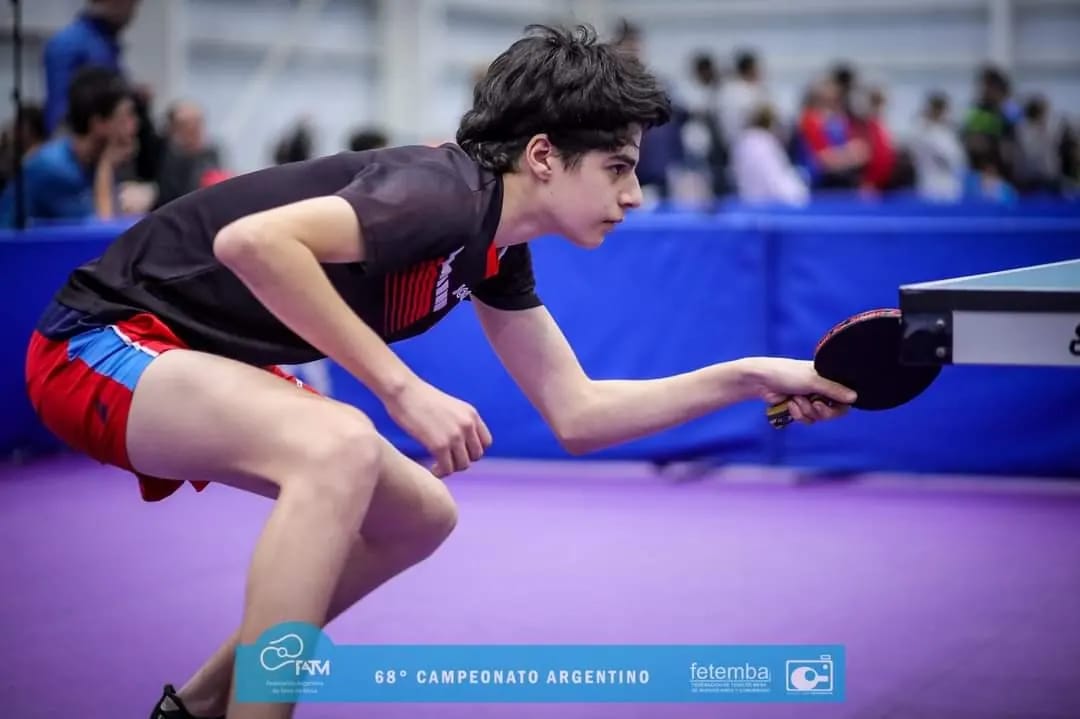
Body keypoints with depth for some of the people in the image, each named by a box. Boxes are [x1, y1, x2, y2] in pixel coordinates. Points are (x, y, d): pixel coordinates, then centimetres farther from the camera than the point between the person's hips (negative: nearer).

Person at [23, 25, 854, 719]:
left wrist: (750, 377, 1)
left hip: (196, 356, 10)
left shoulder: (496, 247, 5)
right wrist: (405, 389, -31)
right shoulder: (448, 192, -23)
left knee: (418, 516, 15)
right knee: (341, 446, -34)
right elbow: (250, 240, -36)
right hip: (108, 335, -10)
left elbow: (575, 414, 9)